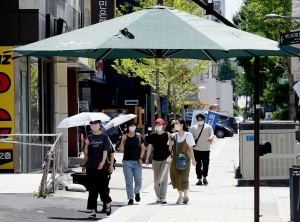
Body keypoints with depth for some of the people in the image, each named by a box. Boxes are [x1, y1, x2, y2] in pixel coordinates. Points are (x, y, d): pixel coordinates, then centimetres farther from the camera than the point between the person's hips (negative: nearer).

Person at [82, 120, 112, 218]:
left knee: (101, 188, 1)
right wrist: (84, 164, 2)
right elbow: (86, 154, 12)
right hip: (91, 167, 2)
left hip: (102, 167, -2)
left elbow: (105, 151, -9)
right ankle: (93, 211, 3)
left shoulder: (104, 137, 0)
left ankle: (108, 204, 29)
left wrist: (103, 162, -23)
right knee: (92, 189, 0)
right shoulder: (89, 138, 8)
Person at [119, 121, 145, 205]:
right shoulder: (124, 137, 2)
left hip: (137, 162, 0)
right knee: (129, 181, -1)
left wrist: (140, 158, -2)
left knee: (138, 180, -4)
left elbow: (142, 148, 9)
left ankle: (137, 192, 26)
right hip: (127, 162, 0)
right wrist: (122, 140, -15)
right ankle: (130, 198, 4)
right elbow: (121, 150, -1)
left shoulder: (139, 136, 5)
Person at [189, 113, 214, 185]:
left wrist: (210, 138, -29)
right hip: (197, 149, 0)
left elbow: (212, 134, -7)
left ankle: (204, 178, 22)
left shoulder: (208, 127, 5)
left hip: (206, 149, 0)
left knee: (206, 164, 6)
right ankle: (199, 179, 3)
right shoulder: (193, 128, 8)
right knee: (198, 165, -2)